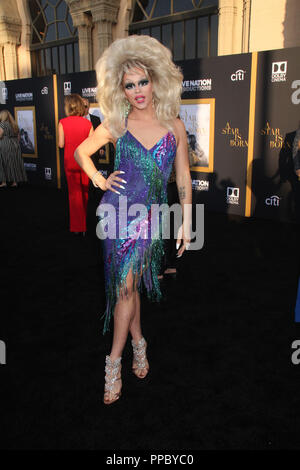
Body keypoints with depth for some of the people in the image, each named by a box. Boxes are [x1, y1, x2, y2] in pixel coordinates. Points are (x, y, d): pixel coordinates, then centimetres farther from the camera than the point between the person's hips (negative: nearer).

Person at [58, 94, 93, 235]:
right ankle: (83, 220, 29)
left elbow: (61, 144, -7)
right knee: (84, 191, 15)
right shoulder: (87, 123, -6)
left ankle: (78, 226, 9)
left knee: (74, 192, 7)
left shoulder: (63, 123, -9)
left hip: (70, 161, -1)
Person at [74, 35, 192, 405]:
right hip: (118, 211, 0)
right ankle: (138, 342, 25)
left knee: (129, 284, 2)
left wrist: (186, 223, 5)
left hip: (151, 215, 0)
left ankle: (115, 359, 15)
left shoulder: (174, 126, 2)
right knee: (126, 286, 3)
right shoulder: (115, 124, 1)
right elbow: (81, 151, 15)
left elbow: (183, 177, 6)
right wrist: (99, 180, 1)